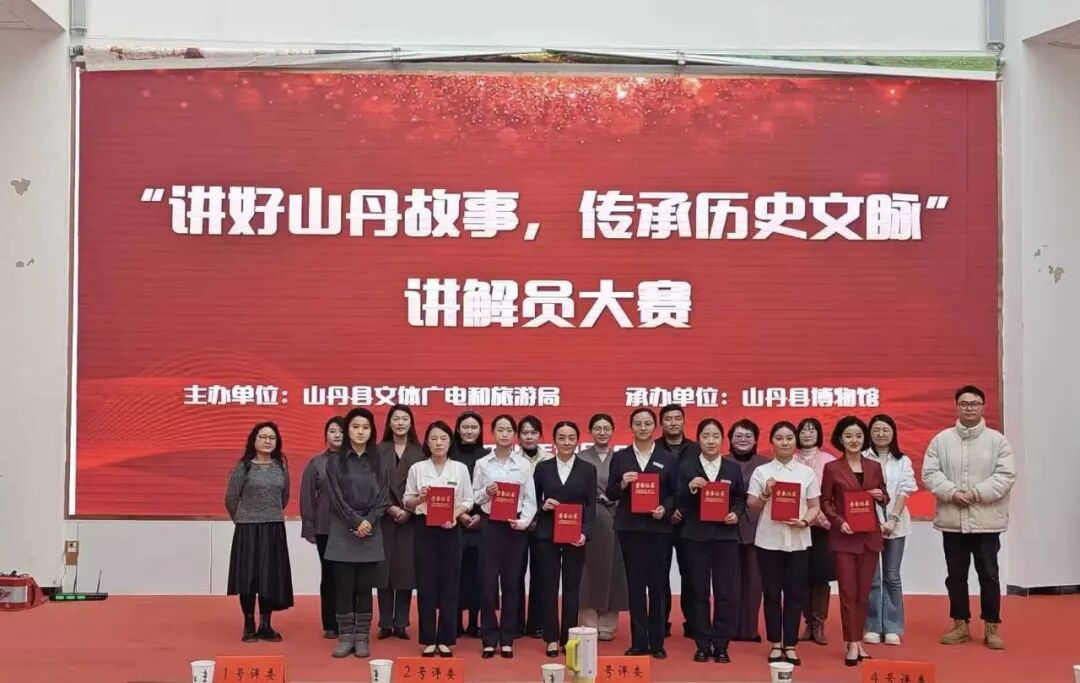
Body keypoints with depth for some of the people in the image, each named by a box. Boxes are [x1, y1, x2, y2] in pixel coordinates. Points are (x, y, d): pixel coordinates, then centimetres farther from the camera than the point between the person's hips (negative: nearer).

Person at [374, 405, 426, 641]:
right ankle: (385, 623, 7)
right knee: (384, 568, 0)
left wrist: (409, 510, -10)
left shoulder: (419, 452, 5)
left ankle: (401, 623, 8)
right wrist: (389, 508, -12)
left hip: (410, 518, 0)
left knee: (406, 569, 0)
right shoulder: (379, 451, 5)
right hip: (384, 517, 0)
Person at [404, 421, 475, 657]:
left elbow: (468, 500, 4)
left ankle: (446, 639, 12)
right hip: (425, 529, 0)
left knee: (449, 584, 3)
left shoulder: (460, 468, 4)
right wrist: (419, 499, -15)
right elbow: (407, 502, 5)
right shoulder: (417, 468, 3)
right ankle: (428, 640, 11)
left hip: (450, 530, 0)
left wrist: (456, 513, -14)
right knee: (426, 584, 2)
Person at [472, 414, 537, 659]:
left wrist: (524, 521, -11)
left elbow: (530, 499, 3)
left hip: (515, 527, 0)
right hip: (490, 525, 0)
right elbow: (474, 497, 6)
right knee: (488, 582, -1)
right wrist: (485, 492, -14)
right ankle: (489, 639, 9)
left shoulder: (524, 464, 4)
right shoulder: (482, 463, 4)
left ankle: (507, 639, 14)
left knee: (511, 583, 5)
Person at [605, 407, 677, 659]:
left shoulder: (668, 458, 6)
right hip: (630, 527, 0)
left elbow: (674, 493, 6)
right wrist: (622, 484, -14)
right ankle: (638, 642, 10)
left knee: (658, 584, 1)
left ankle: (657, 642, 11)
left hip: (658, 527, 0)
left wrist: (665, 509, -12)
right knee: (635, 584, 3)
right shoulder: (620, 457, 7)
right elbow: (610, 494, 5)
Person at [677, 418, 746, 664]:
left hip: (725, 535, 1)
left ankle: (721, 645, 10)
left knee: (726, 592, 0)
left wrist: (736, 514, -8)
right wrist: (690, 488, -19)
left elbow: (741, 499, 12)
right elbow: (679, 503, -1)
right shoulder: (686, 467, 3)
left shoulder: (733, 468, 8)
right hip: (696, 536, -1)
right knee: (698, 591, 4)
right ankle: (703, 645, 13)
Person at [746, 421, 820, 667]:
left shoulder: (806, 472, 6)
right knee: (772, 593, 5)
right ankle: (776, 644, 16)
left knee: (795, 594, 4)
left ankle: (790, 645, 13)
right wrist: (765, 493, -14)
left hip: (798, 541, 1)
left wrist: (804, 521, -13)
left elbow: (814, 506, 6)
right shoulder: (761, 471, 2)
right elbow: (751, 506, 4)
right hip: (769, 540, -1)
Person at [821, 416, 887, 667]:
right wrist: (839, 522, -16)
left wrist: (881, 497, -8)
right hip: (843, 537, -3)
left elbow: (884, 500, 15)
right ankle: (852, 644, 3)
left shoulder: (874, 467, 8)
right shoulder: (832, 467, -1)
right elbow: (825, 502, -2)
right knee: (848, 593, -3)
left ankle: (858, 642, 16)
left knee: (864, 593, 7)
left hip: (870, 536, 3)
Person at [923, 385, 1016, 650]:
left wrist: (976, 493, -17)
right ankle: (961, 625, 22)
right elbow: (929, 473, -1)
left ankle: (992, 628, 15)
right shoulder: (941, 440, 4)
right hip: (952, 520, 2)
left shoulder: (997, 440, -1)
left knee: (989, 576, 3)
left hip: (986, 520, -2)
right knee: (956, 576, 10)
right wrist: (952, 492, -16)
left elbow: (1006, 475, -8)